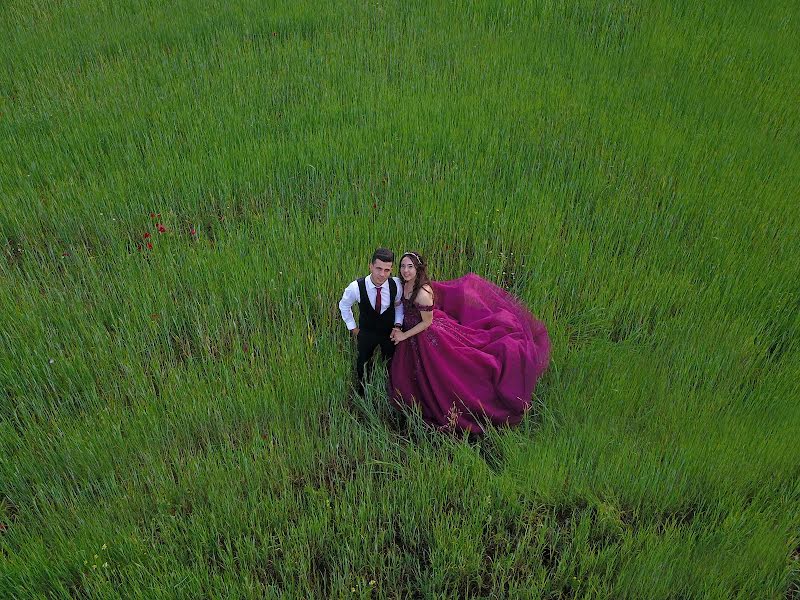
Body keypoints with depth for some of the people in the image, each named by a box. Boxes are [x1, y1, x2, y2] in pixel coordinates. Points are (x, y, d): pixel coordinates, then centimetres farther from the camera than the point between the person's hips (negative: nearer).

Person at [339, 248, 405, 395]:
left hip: (389, 332, 1)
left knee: (391, 365, 24)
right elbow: (344, 306, -9)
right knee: (363, 363, 24)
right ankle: (362, 393, 53)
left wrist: (397, 325, -11)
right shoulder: (356, 287, -32)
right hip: (366, 333, -1)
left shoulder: (396, 285, -28)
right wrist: (353, 329, -5)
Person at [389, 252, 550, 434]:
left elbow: (427, 323, -23)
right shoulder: (405, 286, -6)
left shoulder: (422, 292, -32)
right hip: (414, 340, 9)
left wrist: (404, 336, -16)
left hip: (432, 336, -9)